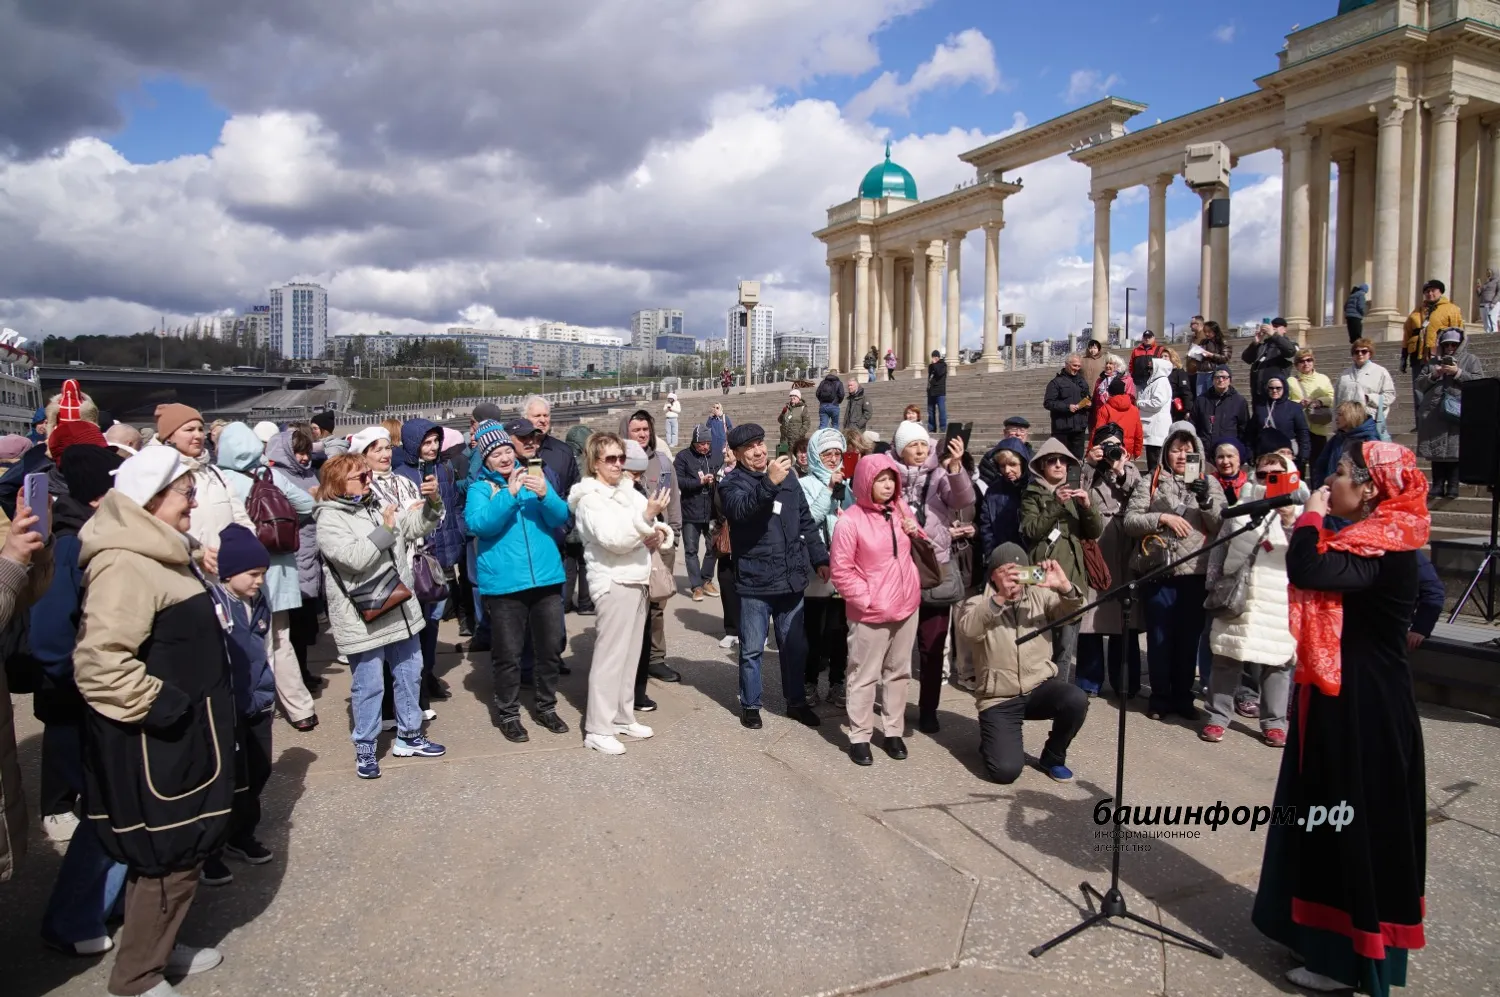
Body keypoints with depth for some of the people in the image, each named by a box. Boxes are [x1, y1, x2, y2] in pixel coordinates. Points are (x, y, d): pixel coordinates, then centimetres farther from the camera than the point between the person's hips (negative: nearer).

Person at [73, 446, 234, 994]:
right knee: (171, 854, 3)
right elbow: (98, 662, -30)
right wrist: (161, 706, -24)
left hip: (179, 734, 10)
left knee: (180, 849, 20)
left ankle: (158, 946, 38)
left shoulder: (161, 553, 11)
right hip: (151, 743, -10)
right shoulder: (126, 564, -23)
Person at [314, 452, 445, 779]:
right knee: (369, 685, 2)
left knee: (409, 674, 16)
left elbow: (416, 526, 10)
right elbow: (355, 558, -25)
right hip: (363, 617, -7)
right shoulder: (329, 520, -13)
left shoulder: (378, 504, 7)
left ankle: (409, 736, 32)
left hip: (401, 608, 7)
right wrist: (384, 529, -21)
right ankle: (364, 748, 19)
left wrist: (432, 502, -7)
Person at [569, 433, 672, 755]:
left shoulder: (628, 490, 13)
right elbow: (614, 539, -22)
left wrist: (658, 533, -4)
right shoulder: (591, 498, -10)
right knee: (610, 656, -7)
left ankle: (622, 717, 24)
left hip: (636, 579, 8)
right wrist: (646, 516, -33)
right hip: (613, 582, -8)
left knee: (630, 653, 13)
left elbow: (648, 526, 19)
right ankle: (597, 730, -2)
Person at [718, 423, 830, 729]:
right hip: (754, 581, -4)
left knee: (795, 646, 15)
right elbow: (740, 508, -31)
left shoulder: (787, 475, 7)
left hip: (791, 578, 4)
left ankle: (796, 701, 31)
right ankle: (750, 705, 24)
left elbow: (806, 521, 13)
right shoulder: (731, 483, -8)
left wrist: (819, 558, 9)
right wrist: (769, 483, -43)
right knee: (752, 649, 8)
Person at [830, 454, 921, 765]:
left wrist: (916, 532, -2)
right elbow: (841, 572, -13)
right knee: (865, 676, 4)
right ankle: (859, 737, 15)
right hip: (872, 612, -6)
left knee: (898, 672, 15)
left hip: (906, 606, 6)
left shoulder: (900, 509, 4)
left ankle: (893, 731, 28)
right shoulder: (850, 520, -14)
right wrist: (868, 599, -15)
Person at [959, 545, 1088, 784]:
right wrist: (999, 598, -37)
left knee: (1077, 700, -29)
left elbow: (1072, 612, -11)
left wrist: (1065, 587, -31)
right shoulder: (979, 604, -3)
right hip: (999, 698, -3)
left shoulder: (1039, 596, 6)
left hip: (1040, 686, 3)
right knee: (1006, 770, -19)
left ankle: (1052, 757, 0)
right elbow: (967, 630, -26)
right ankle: (993, 741, 20)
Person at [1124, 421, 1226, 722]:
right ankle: (1160, 697, 18)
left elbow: (1223, 526, 0)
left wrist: (1206, 499, -16)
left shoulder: (1209, 483, 8)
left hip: (1196, 573, 1)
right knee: (1160, 637, 6)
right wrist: (1162, 518, -16)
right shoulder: (1151, 482, 4)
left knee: (1189, 637, 10)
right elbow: (1130, 521, -3)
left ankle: (1183, 697, 23)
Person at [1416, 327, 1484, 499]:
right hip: (1434, 415, 3)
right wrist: (1433, 376, -2)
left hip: (1458, 413, -3)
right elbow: (1419, 384, 15)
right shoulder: (1434, 362, 20)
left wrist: (1458, 373, -10)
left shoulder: (1470, 360, 12)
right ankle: (1437, 487, 5)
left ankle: (1453, 487, -3)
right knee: (1436, 452, 2)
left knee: (1455, 452, -7)